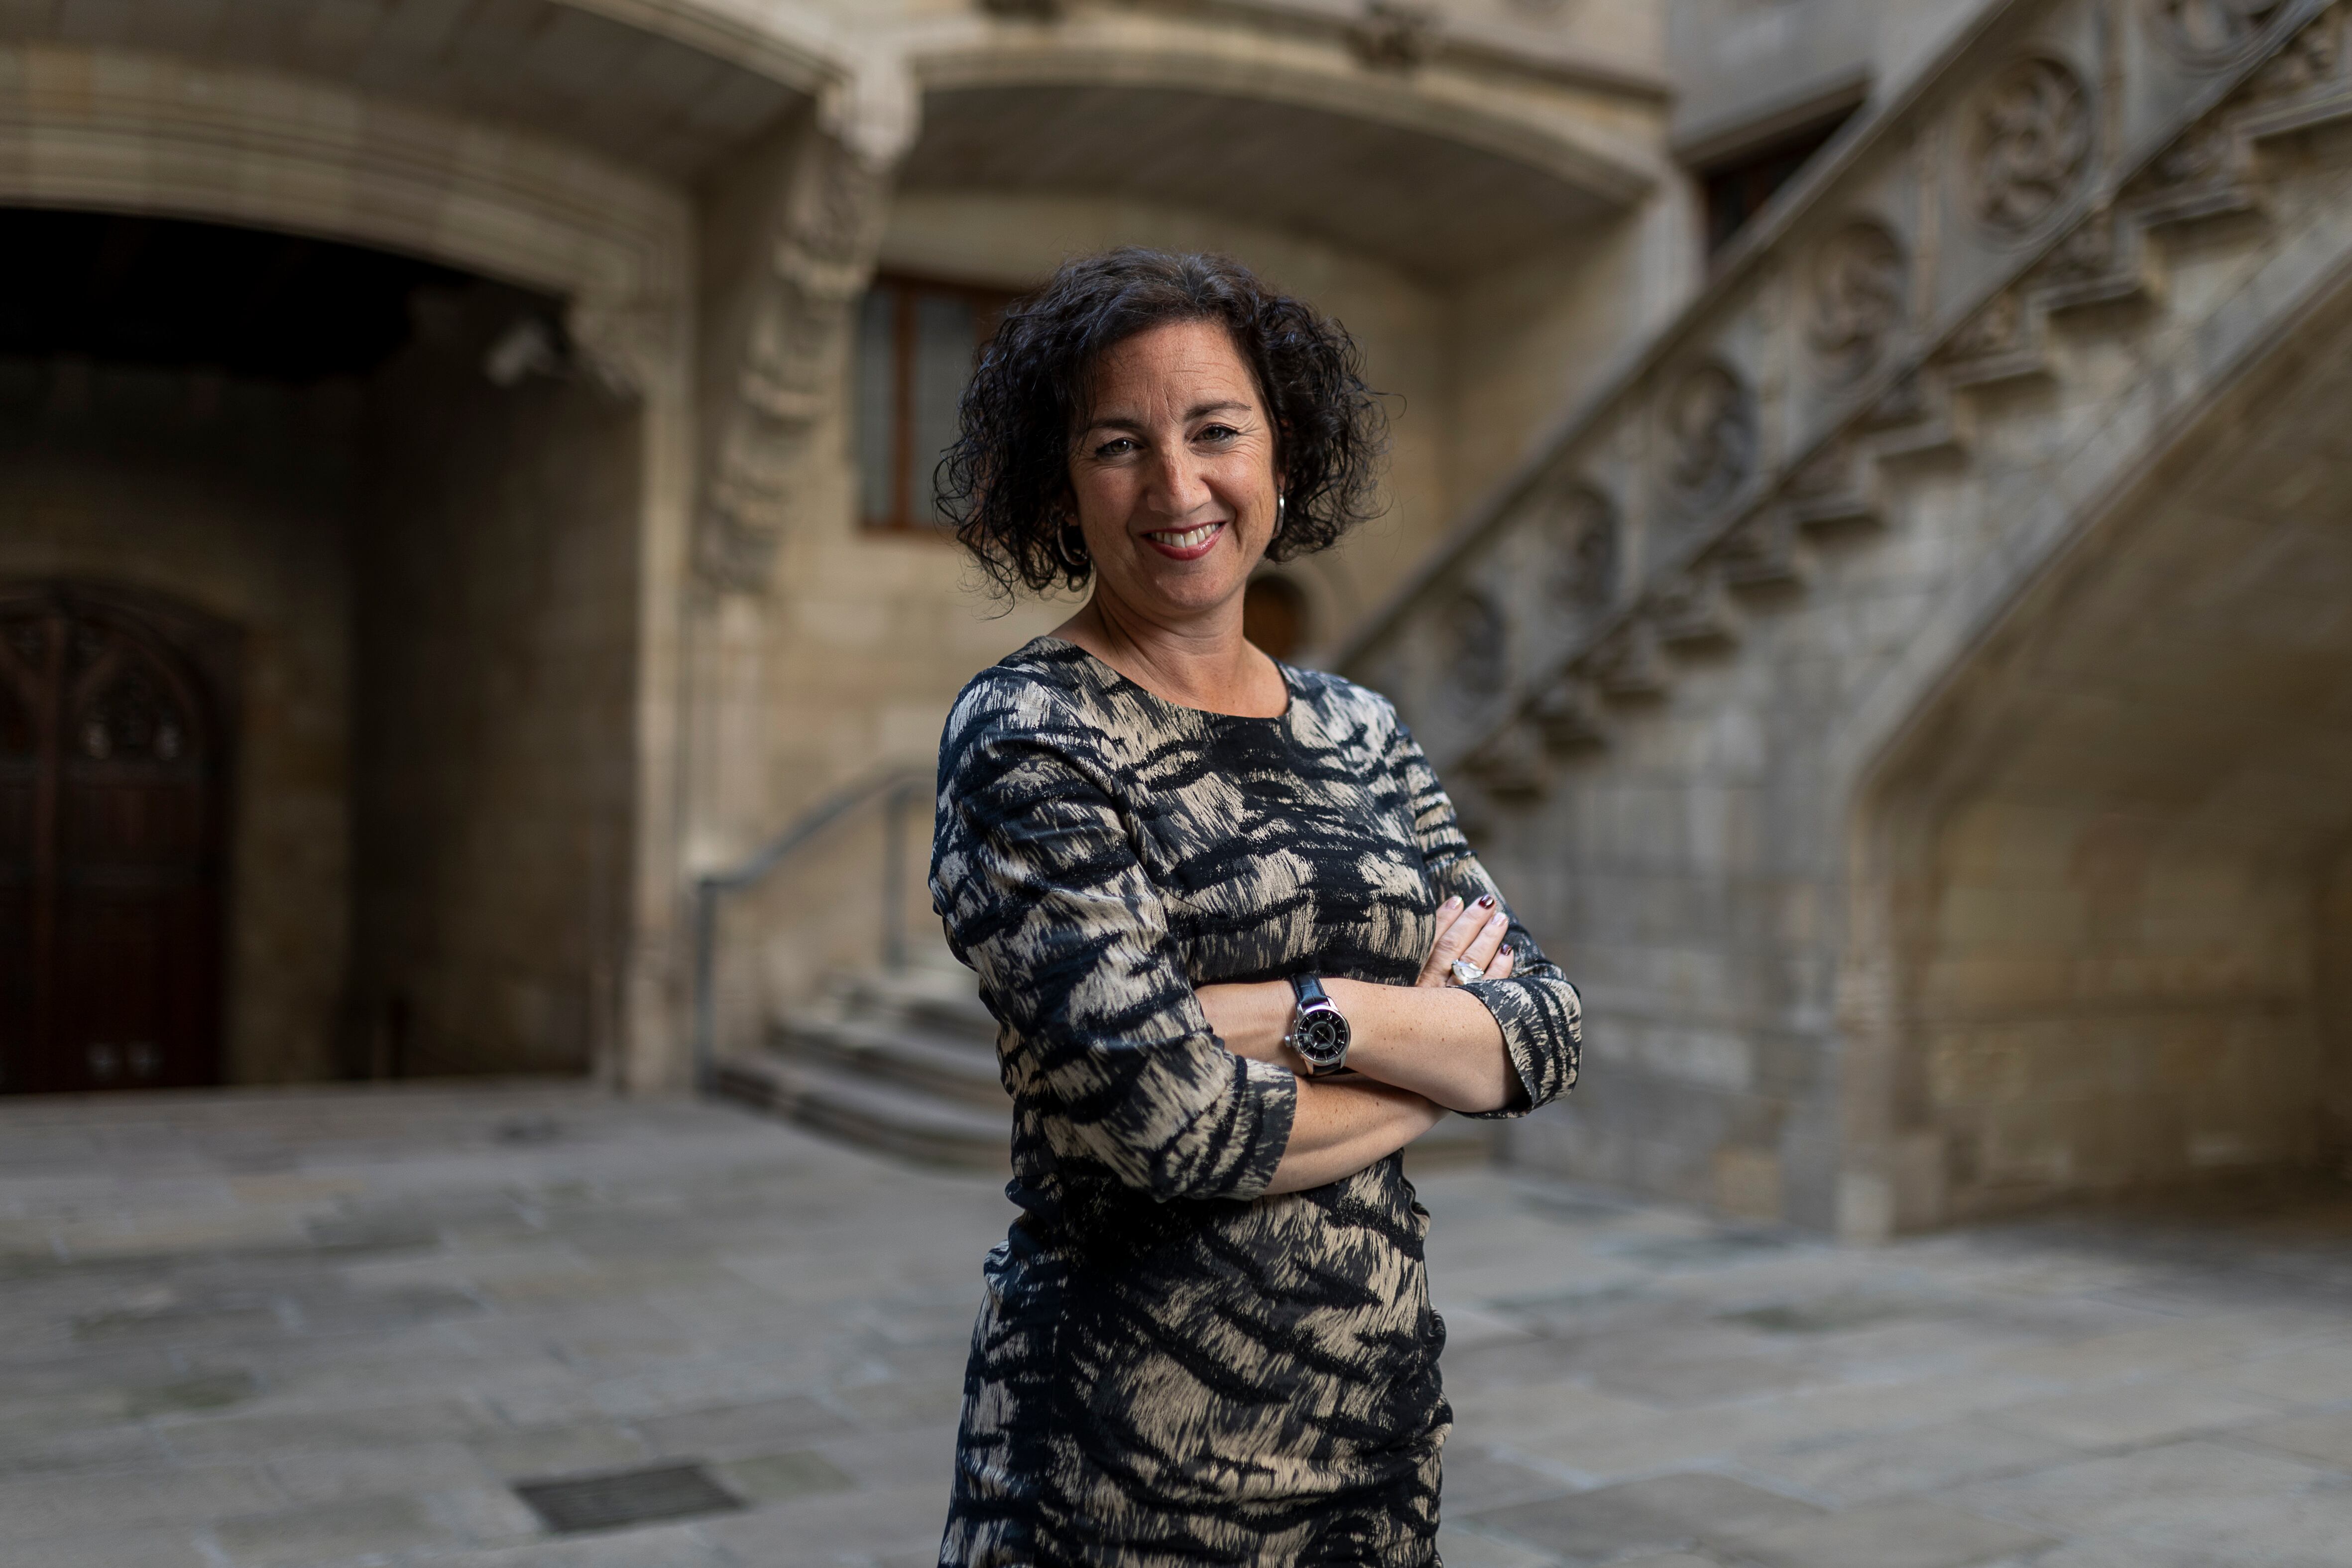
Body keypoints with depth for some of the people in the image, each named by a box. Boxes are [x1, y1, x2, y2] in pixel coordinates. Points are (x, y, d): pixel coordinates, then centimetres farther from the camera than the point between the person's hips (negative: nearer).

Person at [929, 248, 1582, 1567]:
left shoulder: (1360, 732, 6)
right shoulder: (1025, 737, -12)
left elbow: (1548, 1033, -1)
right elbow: (1168, 1117, -21)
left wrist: (1307, 1009, -17)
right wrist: (1440, 1046, -7)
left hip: (1379, 1400, 6)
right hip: (1133, 1445, -5)